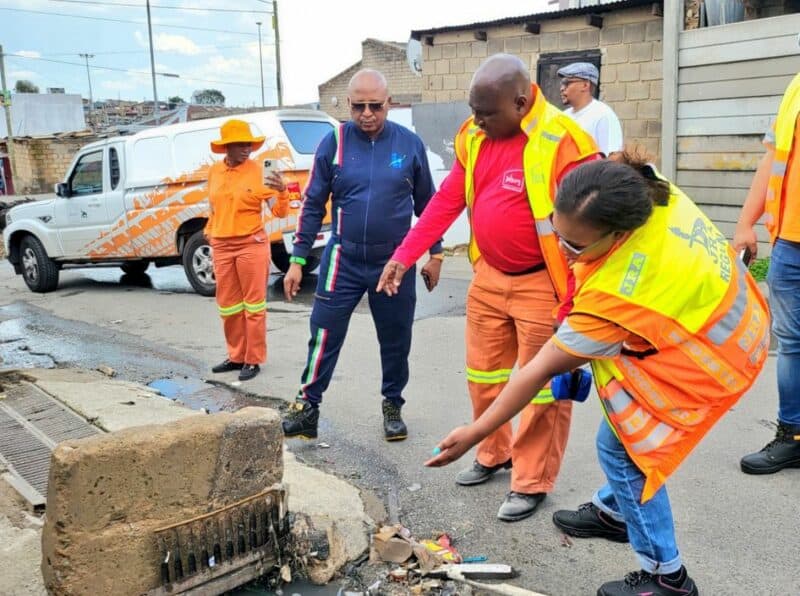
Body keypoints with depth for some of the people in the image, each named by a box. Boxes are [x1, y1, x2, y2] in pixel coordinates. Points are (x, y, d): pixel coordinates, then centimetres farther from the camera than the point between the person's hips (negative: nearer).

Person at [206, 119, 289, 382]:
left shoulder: (259, 172, -8)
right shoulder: (214, 172, 5)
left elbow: (280, 212, -11)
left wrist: (282, 191, -29)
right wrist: (210, 232, 22)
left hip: (252, 244, -5)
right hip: (221, 247, 5)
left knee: (253, 303, 1)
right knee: (228, 304, 13)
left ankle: (253, 360, 10)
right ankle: (236, 356, 28)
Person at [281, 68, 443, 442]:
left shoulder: (410, 143, -2)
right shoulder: (334, 142, -3)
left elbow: (426, 203, 7)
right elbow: (313, 204, 1)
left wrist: (435, 254, 8)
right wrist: (298, 260, -2)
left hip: (395, 264, 1)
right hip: (343, 261, 0)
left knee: (396, 341, 11)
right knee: (324, 335, 1)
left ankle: (393, 407, 29)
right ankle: (307, 407, 14)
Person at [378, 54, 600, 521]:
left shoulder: (562, 141, -20)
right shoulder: (474, 138, 2)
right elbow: (447, 201, 8)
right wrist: (404, 256, 7)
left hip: (541, 285, -7)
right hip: (488, 277, 7)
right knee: (484, 376, 18)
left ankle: (532, 483, 22)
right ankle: (494, 454, 39)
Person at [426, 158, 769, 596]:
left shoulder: (617, 295, -38)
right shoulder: (651, 193, -19)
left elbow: (540, 371, -29)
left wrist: (474, 434, -18)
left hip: (710, 359, -9)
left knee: (621, 447, -6)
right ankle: (615, 511, 40)